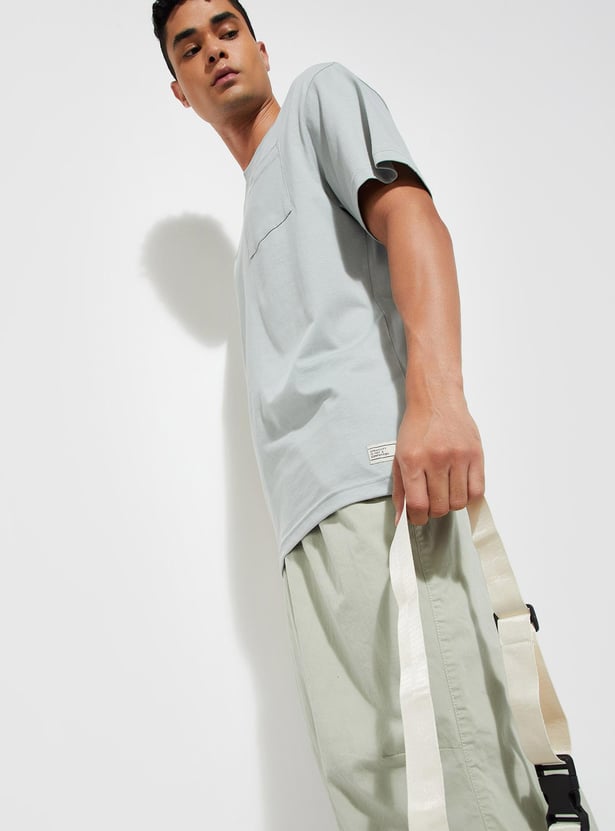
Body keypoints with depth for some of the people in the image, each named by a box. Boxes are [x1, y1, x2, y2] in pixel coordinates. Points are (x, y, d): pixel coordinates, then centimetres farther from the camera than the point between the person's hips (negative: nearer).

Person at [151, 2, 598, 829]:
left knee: (448, 749, -14)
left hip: (375, 471, -7)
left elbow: (410, 215, -5)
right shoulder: (258, 212, 36)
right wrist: (306, 510, 15)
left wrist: (435, 391, -23)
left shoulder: (323, 94, 17)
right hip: (309, 507, 8)